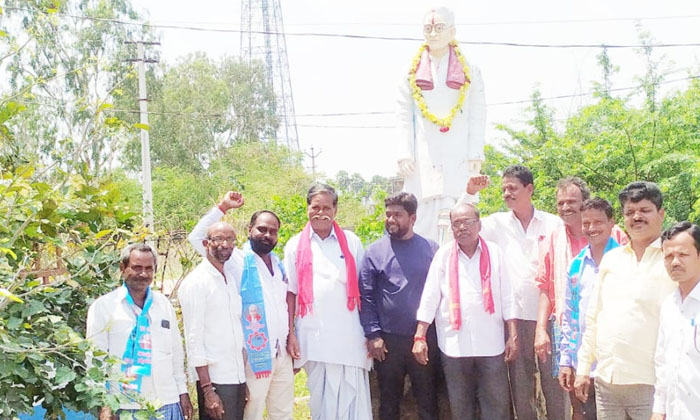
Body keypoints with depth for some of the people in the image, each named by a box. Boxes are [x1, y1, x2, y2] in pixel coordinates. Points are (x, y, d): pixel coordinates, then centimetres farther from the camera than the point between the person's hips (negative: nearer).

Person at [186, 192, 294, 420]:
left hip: (282, 353, 6)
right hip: (256, 353, -6)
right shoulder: (238, 261, -6)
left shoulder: (278, 264, 12)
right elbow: (197, 237, -16)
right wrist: (223, 206, -18)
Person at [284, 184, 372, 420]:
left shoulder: (351, 242, 7)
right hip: (314, 338, 0)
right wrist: (290, 334, 0)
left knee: (354, 400, -2)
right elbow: (291, 293, 6)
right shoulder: (295, 245, 7)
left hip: (350, 337, 0)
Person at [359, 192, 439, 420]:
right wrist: (373, 335, -8)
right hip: (388, 340, 0)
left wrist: (435, 331, 0)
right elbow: (365, 296, -2)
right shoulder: (374, 251, -1)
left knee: (427, 400, 10)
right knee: (389, 401, 12)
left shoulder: (431, 249, 2)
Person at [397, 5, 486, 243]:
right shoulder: (412, 72, 13)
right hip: (423, 157, 1)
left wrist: (476, 156, -5)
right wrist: (404, 155, -2)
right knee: (423, 218, -3)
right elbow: (403, 117, 8)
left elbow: (478, 116, 4)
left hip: (458, 157, -1)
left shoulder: (469, 72, 10)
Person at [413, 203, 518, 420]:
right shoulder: (443, 254, 3)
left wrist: (513, 335, 0)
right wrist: (420, 337, -5)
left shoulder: (494, 252, 3)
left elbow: (506, 298, 4)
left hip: (491, 344, 0)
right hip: (454, 345, 0)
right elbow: (429, 298, 1)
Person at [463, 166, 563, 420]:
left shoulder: (553, 223, 2)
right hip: (514, 315, 1)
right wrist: (470, 193, -5)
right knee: (520, 382, 8)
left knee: (553, 381, 3)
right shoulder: (498, 223, 6)